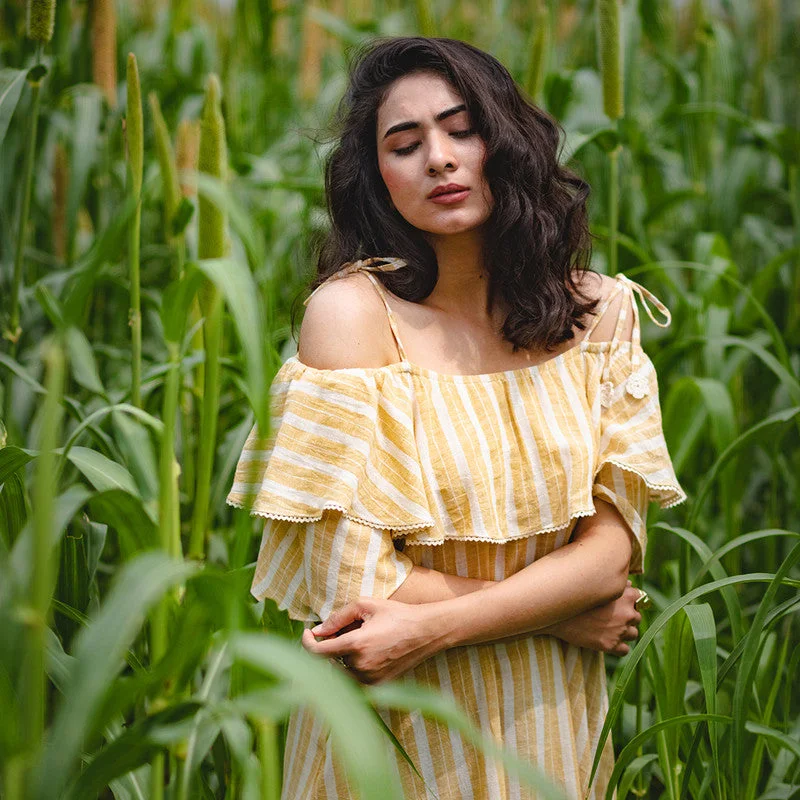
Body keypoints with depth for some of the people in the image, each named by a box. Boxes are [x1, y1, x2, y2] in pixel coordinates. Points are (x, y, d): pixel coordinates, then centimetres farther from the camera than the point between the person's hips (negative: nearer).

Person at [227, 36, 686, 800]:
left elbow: (613, 550, -11)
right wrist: (565, 616, -12)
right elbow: (350, 584, -19)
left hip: (550, 725, 3)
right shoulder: (352, 309, -15)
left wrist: (428, 628, -23)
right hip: (394, 730, -3)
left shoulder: (598, 312, -4)